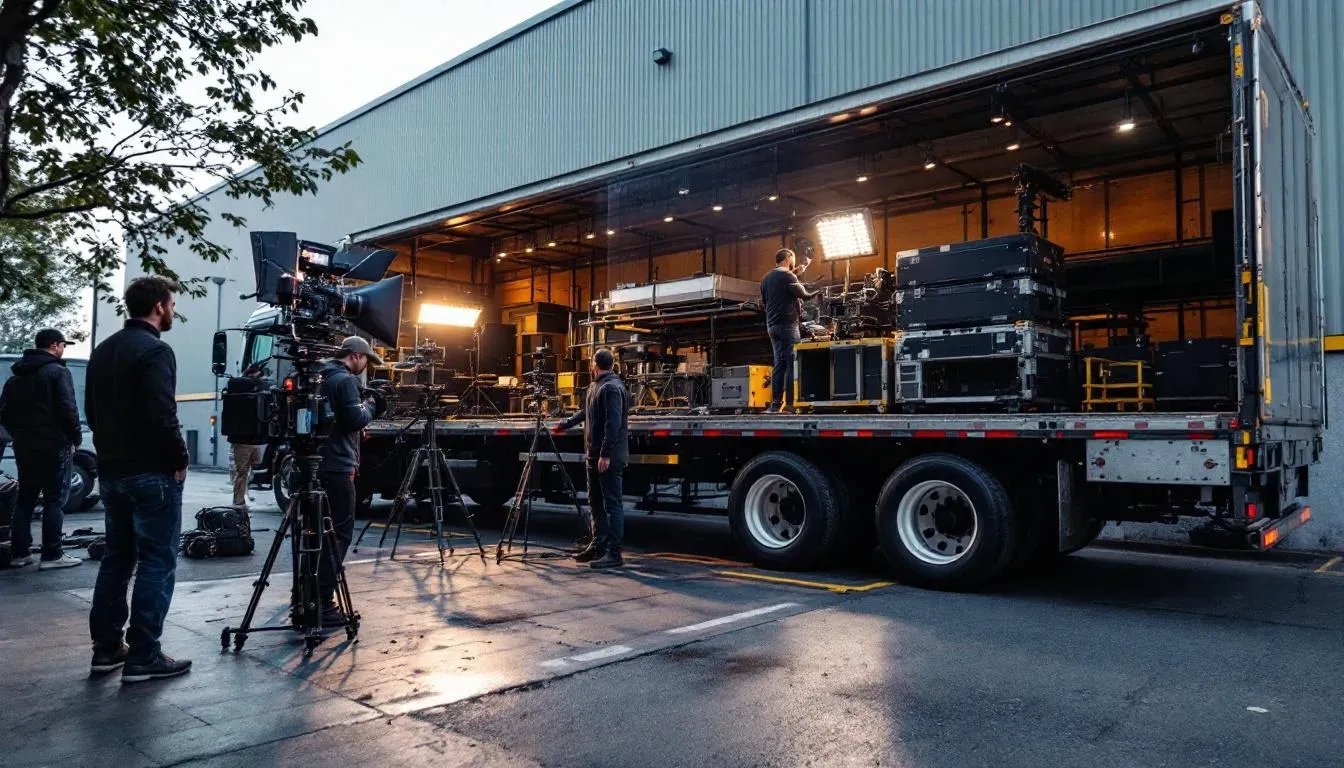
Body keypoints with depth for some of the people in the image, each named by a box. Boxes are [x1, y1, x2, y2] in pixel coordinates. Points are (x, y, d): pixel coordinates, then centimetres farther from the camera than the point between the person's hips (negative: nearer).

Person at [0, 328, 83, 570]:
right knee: (55, 500, -3)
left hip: (24, 447, 7)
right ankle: (52, 555, -4)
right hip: (53, 446, -7)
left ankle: (20, 553, 15)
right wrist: (76, 438, -6)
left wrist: (20, 435, 21)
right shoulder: (58, 372, -9)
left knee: (25, 499, 14)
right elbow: (68, 409, -16)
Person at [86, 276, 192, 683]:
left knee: (116, 559, 15)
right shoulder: (154, 350, -15)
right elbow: (161, 416, -23)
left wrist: (110, 450, 20)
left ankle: (106, 648, 20)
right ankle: (143, 656, -2)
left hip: (111, 472, 9)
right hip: (152, 474, -9)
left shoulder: (103, 349, 13)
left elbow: (92, 410, 17)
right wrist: (180, 459, -11)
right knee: (156, 562, -3)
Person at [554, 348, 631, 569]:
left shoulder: (612, 388, -14)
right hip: (594, 455, 10)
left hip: (608, 458, -10)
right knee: (595, 503, 15)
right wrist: (565, 424, 42)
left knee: (612, 504, -7)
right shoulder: (596, 386, 17)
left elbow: (613, 423, -22)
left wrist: (606, 455, -25)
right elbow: (586, 412, 32)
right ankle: (598, 546, 24)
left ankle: (614, 553, -4)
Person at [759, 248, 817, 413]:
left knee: (779, 364, 9)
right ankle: (790, 403, -10)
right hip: (787, 324, -8)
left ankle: (776, 403, 4)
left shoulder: (766, 279, 15)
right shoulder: (787, 275, -9)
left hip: (772, 325, 8)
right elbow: (804, 295, -13)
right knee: (792, 364, -7)